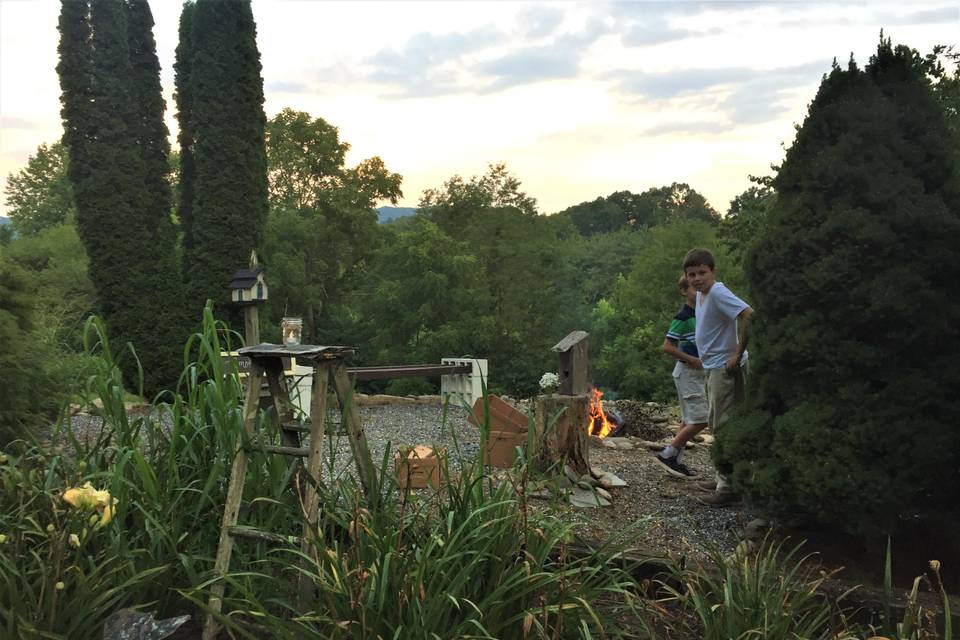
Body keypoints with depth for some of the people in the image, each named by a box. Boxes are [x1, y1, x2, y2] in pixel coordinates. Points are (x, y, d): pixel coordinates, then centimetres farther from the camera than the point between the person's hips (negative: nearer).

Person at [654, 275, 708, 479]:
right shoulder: (682, 317, -16)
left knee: (689, 420, 11)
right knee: (699, 420, -11)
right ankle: (667, 454, -3)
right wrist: (693, 360, -18)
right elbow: (667, 347, -19)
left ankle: (676, 461, 17)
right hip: (687, 372, -9)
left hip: (697, 372, 9)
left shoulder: (701, 315, 11)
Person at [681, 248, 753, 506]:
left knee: (723, 427, -7)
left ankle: (728, 488, 0)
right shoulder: (702, 294, 10)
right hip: (713, 367, 10)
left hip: (725, 367, -10)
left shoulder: (718, 293, -19)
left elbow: (749, 316, -30)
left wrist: (738, 353, -24)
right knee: (717, 425, 18)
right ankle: (724, 480, 30)